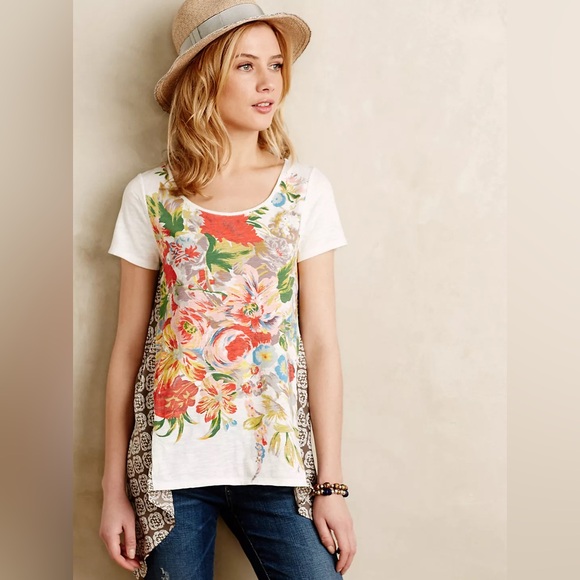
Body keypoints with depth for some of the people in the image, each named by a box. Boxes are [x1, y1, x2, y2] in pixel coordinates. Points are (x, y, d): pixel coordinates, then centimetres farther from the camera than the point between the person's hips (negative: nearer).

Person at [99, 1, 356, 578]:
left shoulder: (305, 190, 0)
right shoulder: (151, 196, 0)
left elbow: (321, 343, -1)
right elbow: (128, 345, 3)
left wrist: (331, 483, -3)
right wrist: (114, 487, 3)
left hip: (278, 462, 0)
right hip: (171, 463, 0)